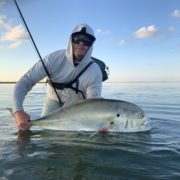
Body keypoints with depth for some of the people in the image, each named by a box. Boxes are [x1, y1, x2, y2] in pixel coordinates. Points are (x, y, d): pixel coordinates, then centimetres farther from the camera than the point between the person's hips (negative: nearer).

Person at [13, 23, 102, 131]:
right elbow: (25, 81, -29)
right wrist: (18, 111, -45)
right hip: (54, 99, 1)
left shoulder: (95, 71, -28)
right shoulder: (54, 59, -29)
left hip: (77, 104, 0)